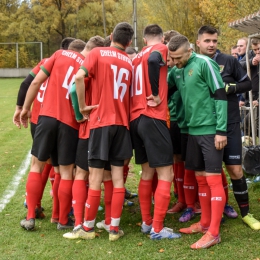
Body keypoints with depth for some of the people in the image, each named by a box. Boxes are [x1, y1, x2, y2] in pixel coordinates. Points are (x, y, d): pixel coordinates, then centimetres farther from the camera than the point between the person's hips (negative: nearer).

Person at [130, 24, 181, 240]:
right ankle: (157, 228, -4)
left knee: (147, 172, 16)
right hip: (152, 118, -8)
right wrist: (156, 94, -18)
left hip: (136, 118, 8)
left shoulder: (137, 57, 20)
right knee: (165, 174, -4)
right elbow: (153, 61, -24)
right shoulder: (160, 49, -1)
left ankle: (146, 222, 21)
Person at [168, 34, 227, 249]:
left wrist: (221, 130, -17)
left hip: (210, 130, -7)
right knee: (201, 179, 14)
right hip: (193, 130, 7)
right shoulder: (176, 71, 8)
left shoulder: (204, 64, -12)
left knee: (213, 180, -6)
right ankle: (205, 223, 26)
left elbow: (221, 96, -14)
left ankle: (214, 232, -2)